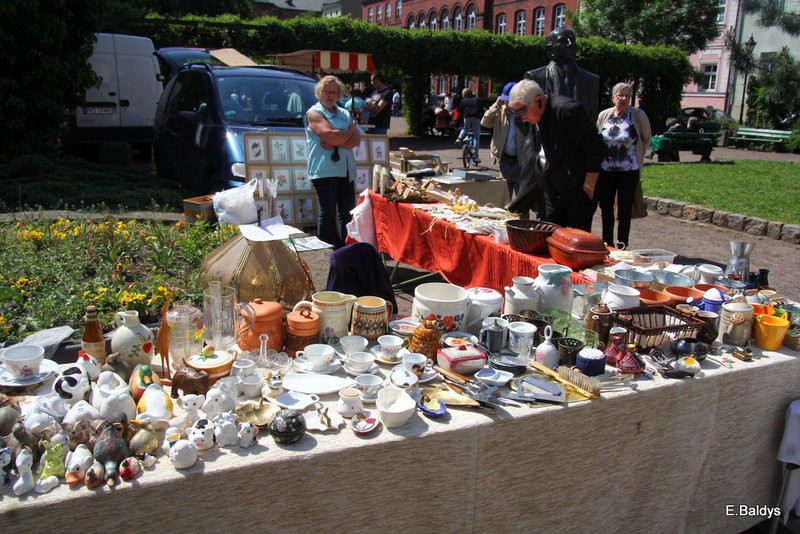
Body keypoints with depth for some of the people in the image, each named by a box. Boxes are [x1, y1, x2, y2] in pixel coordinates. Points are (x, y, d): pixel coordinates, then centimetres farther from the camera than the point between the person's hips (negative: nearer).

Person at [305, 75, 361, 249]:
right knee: (328, 213, -4)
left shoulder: (344, 114, 20)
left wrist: (336, 143, -10)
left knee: (348, 211, 7)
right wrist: (349, 133, 0)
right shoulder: (314, 113, 1)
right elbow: (329, 136, -16)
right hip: (324, 169, -6)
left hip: (345, 170, 6)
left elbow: (356, 140, 6)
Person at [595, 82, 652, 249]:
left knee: (625, 210, 3)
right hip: (605, 170, 3)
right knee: (605, 208, 9)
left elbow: (647, 138, 8)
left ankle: (622, 246, 12)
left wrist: (637, 155, 11)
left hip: (629, 171, -2)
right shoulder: (604, 115, 1)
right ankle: (607, 244, 21)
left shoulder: (638, 115, -6)